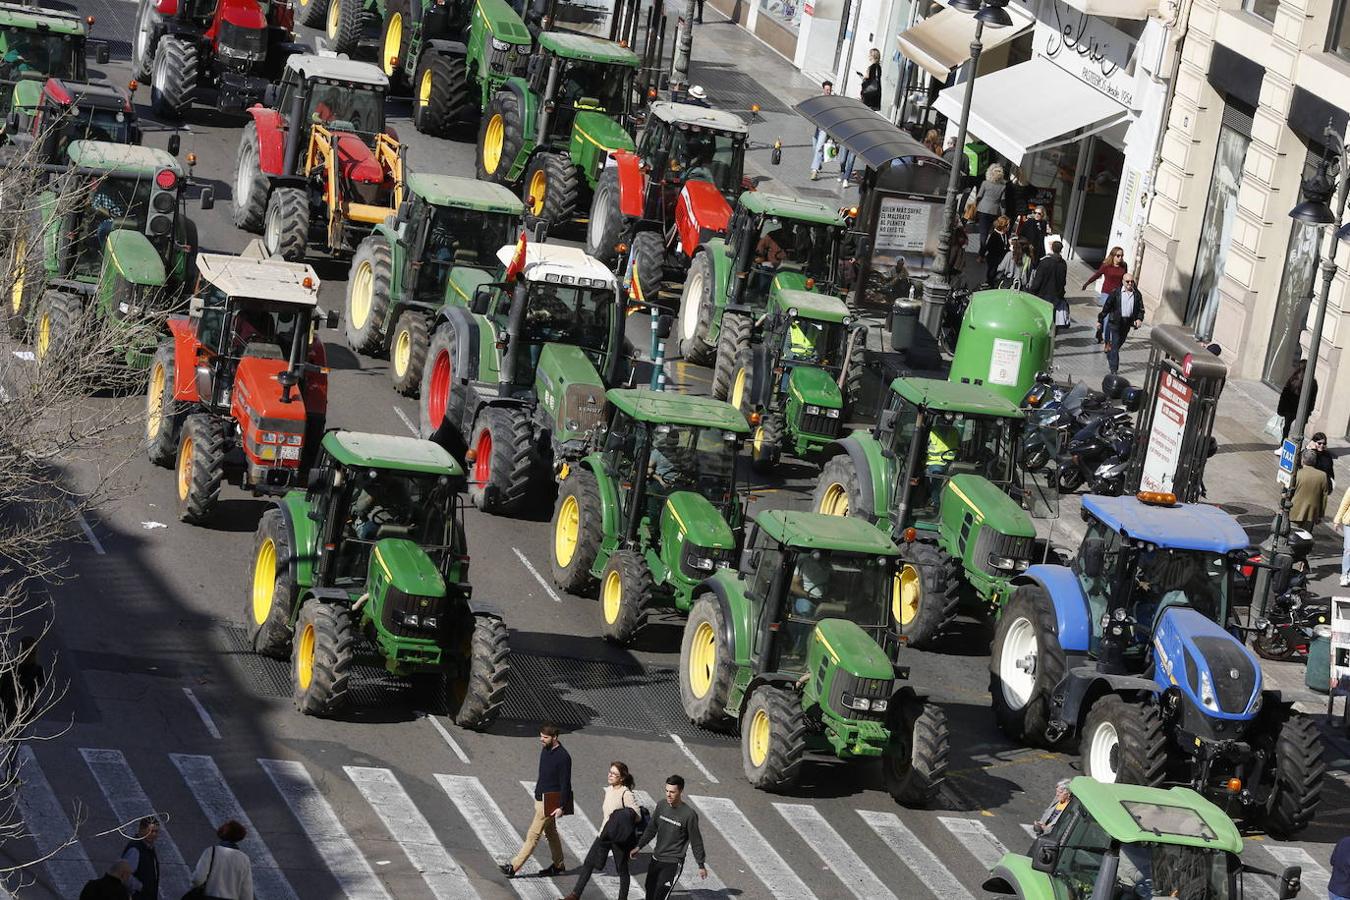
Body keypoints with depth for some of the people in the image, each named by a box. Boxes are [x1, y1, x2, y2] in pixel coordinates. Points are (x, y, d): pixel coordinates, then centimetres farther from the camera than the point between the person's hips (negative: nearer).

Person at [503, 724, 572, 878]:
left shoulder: (563, 757, -22)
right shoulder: (545, 749, 4)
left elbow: (565, 784, -20)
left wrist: (561, 807, -21)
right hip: (540, 798, 9)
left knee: (533, 835, -6)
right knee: (550, 833, 19)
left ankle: (514, 867, -5)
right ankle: (558, 865, 31)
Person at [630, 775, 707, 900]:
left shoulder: (689, 815, -17)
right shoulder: (661, 805, 0)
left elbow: (696, 841, -8)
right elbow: (651, 828, 15)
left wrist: (701, 865, -1)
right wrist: (639, 846, 18)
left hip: (673, 863, -7)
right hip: (656, 859, 7)